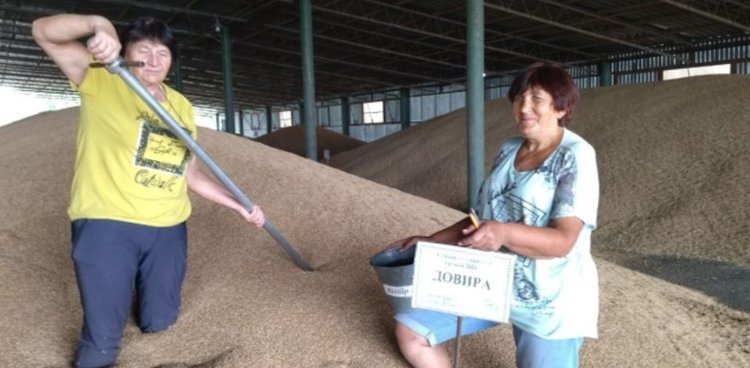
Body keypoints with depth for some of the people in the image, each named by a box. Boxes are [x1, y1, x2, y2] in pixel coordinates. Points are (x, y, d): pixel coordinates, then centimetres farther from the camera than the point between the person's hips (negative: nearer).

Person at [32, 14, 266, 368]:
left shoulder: (182, 107, 11)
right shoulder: (101, 80, -1)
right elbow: (44, 31, -13)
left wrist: (240, 206, 12)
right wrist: (98, 24, -32)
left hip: (168, 229, 5)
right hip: (106, 223, -4)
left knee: (157, 323, 18)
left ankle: (136, 292, 50)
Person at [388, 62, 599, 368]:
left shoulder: (575, 156, -14)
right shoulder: (508, 150, 8)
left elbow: (563, 241, -22)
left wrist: (504, 233, -39)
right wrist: (431, 242, 6)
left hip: (549, 301, -6)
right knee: (409, 330, 1)